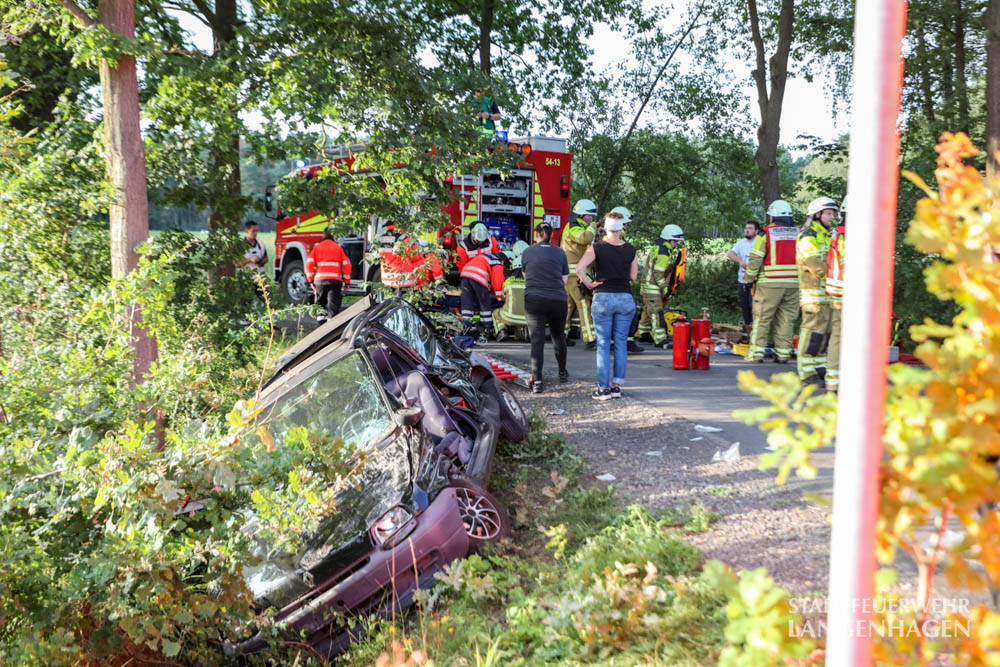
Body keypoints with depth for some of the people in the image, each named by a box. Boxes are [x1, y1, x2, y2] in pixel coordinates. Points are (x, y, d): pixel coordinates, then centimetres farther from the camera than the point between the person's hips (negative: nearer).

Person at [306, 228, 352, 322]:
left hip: (320, 279, 1)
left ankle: (321, 317, 12)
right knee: (333, 304, -2)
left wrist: (311, 280, 9)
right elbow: (346, 264, 5)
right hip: (335, 279, -1)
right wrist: (347, 281, 10)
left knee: (321, 302, 17)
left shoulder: (316, 247, 12)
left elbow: (309, 264, 4)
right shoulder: (338, 247, 11)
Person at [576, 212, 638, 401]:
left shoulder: (597, 248, -5)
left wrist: (588, 284, -5)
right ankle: (617, 385, 9)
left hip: (603, 298, -2)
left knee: (603, 344, 3)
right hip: (625, 298, 2)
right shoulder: (630, 250, 1)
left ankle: (603, 388, 3)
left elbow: (579, 268, -18)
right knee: (621, 343, 9)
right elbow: (633, 276, 6)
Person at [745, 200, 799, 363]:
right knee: (786, 319, 9)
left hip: (770, 284, -3)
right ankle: (783, 354, 8)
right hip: (794, 283, 3)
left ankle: (756, 353, 3)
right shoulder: (799, 233, 8)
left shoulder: (766, 233, -4)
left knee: (762, 318, 4)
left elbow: (755, 259, -7)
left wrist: (750, 279, 3)